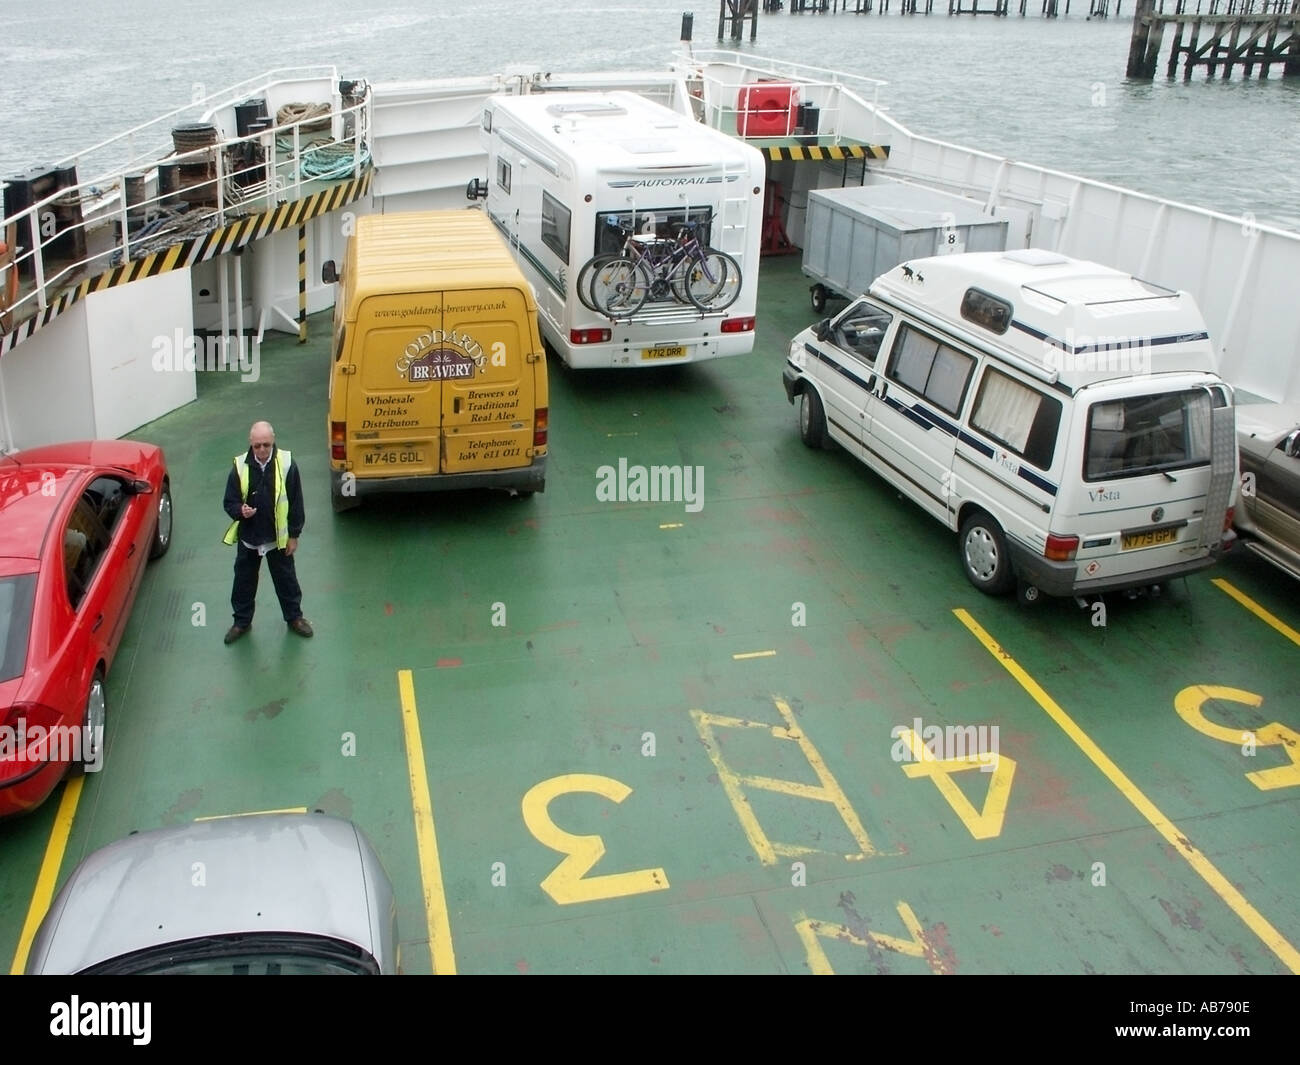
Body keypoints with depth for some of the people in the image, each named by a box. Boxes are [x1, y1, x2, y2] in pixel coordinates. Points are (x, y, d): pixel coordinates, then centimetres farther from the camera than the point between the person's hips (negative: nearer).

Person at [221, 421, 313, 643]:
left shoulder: (286, 464, -15)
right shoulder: (240, 467, -13)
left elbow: (296, 502, -6)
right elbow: (229, 502, -4)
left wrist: (294, 535, -4)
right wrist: (240, 511, -28)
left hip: (279, 538, -1)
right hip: (248, 537, 1)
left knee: (286, 579, 16)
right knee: (244, 581, 16)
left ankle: (294, 617, 37)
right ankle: (242, 621, 36)